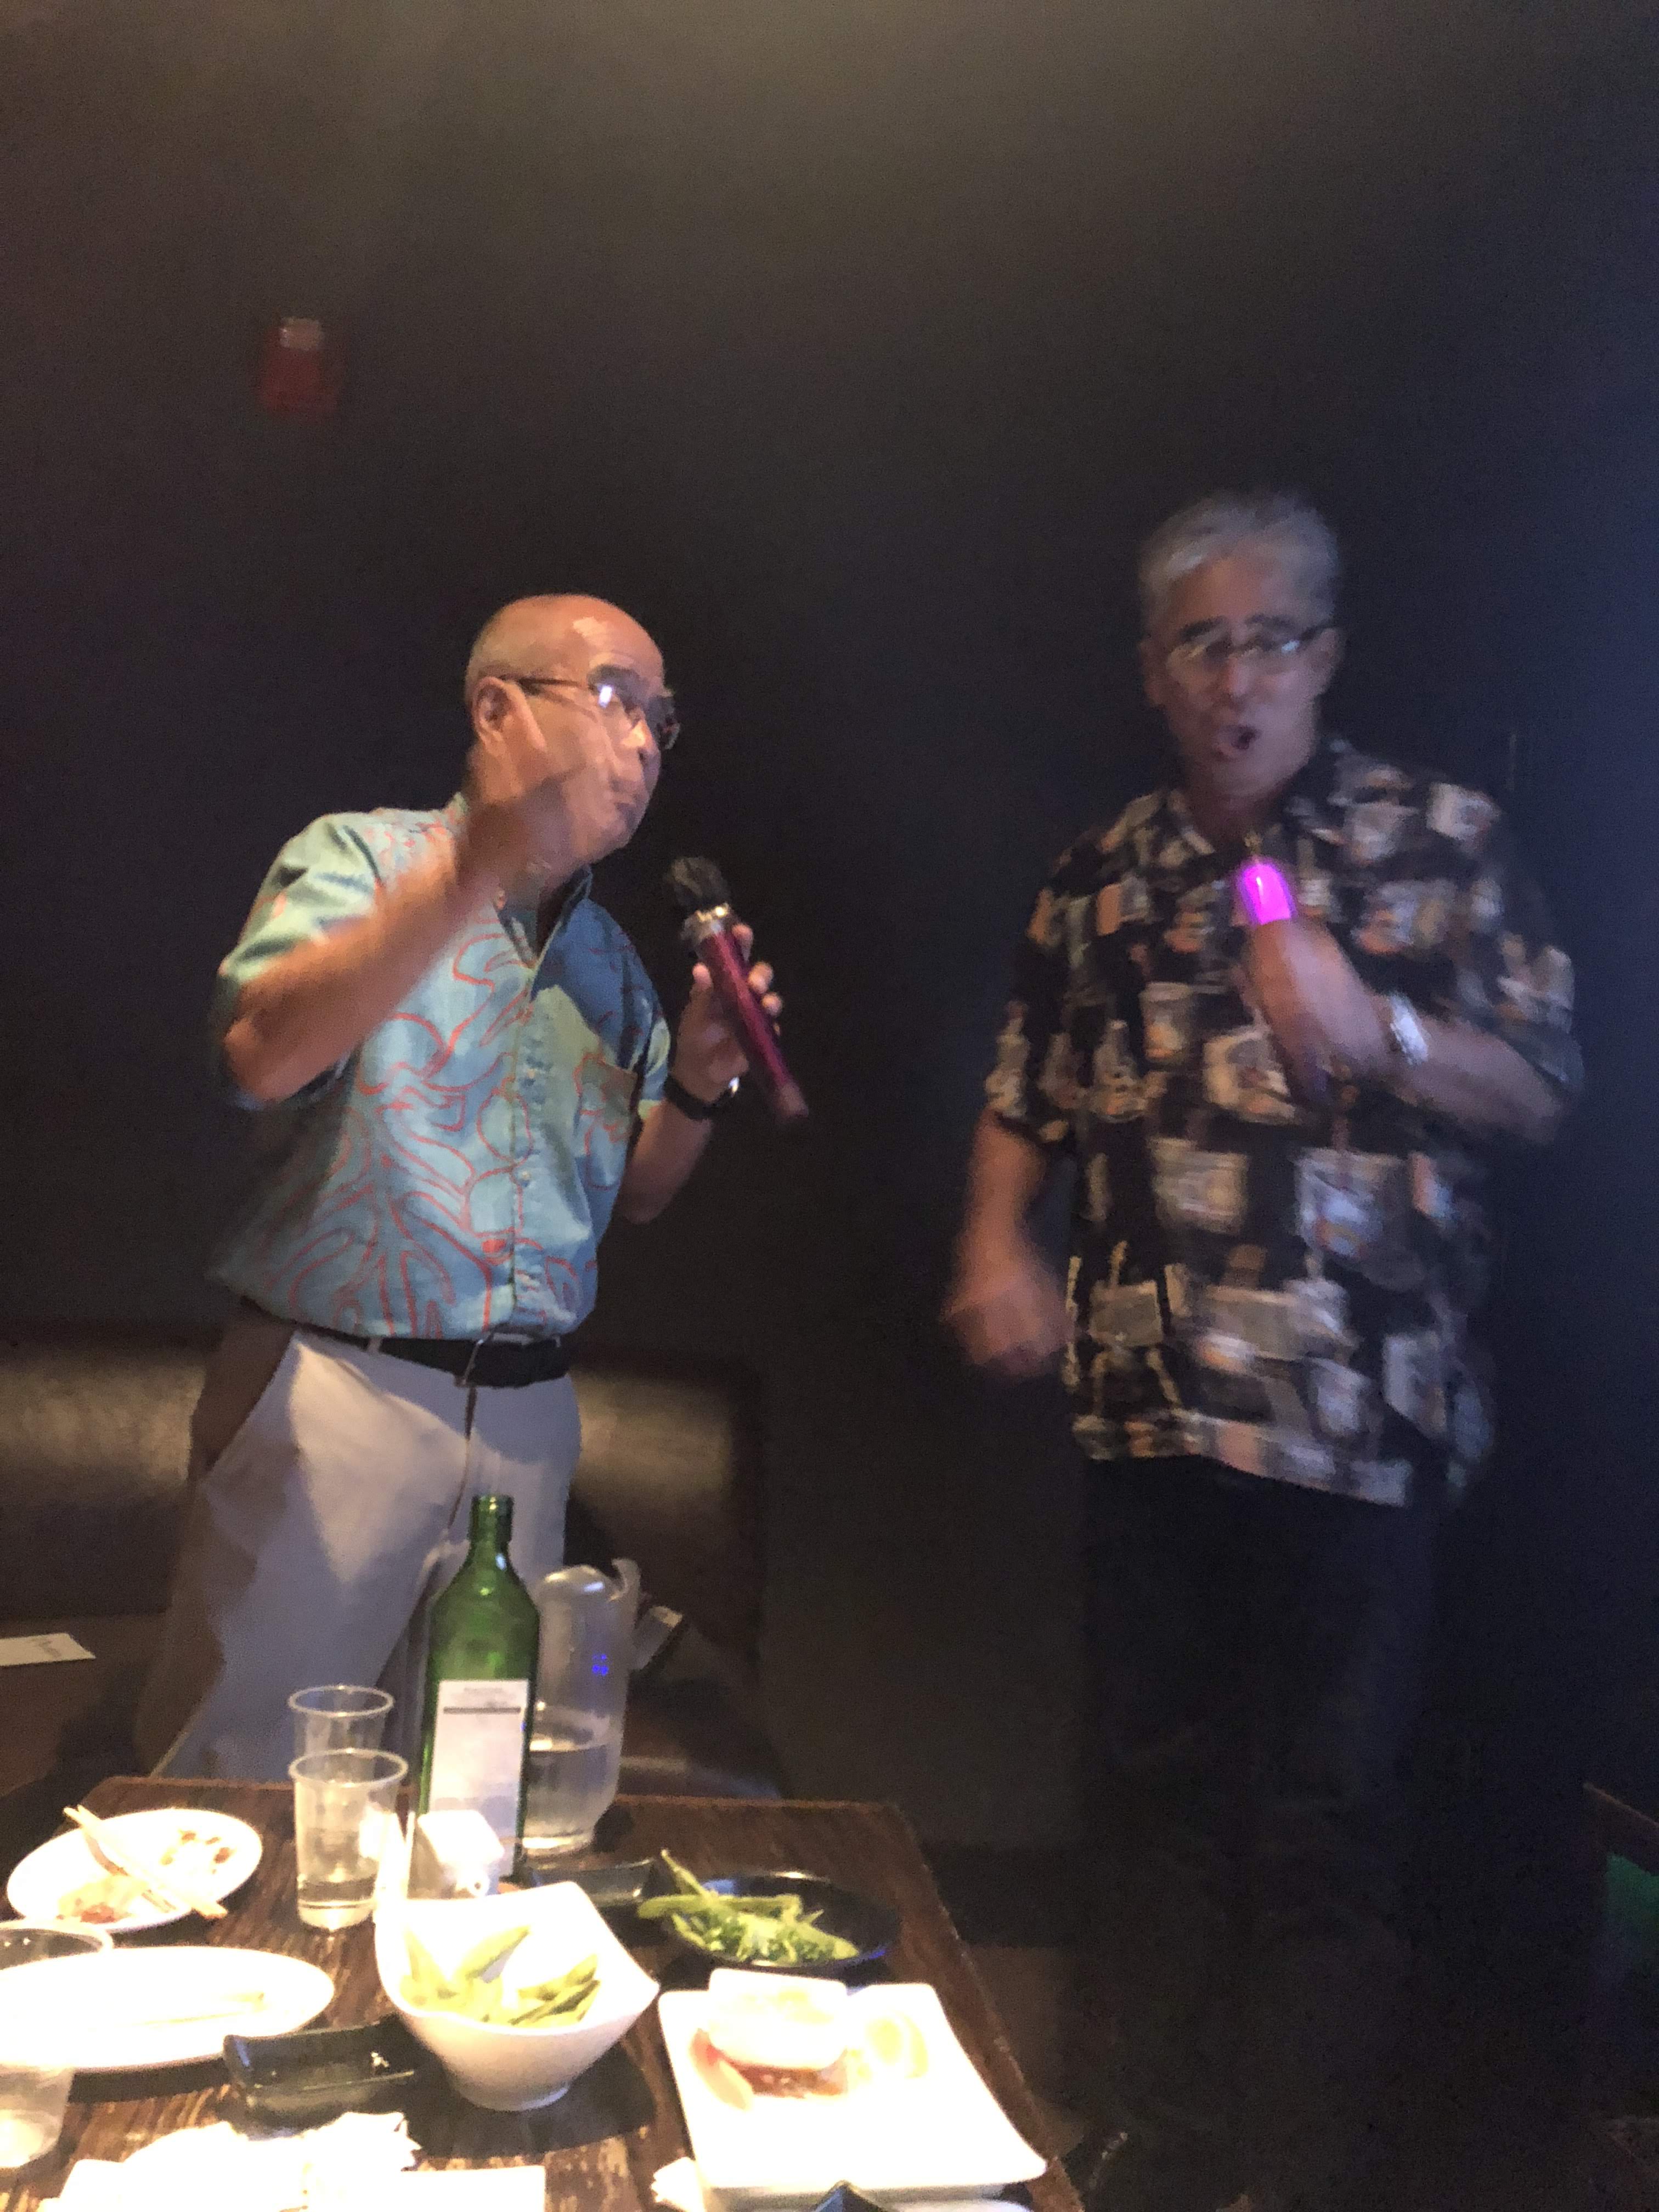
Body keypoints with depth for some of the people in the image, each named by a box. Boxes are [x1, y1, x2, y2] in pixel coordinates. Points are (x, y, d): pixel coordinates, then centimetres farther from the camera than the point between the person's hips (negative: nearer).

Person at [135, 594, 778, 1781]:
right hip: (332, 1388, -5)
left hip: (526, 1414, 5)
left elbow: (633, 1193, 19)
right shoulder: (360, 856, -3)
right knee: (240, 1783, 1)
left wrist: (695, 1088, -1)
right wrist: (475, 867, -31)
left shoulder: (610, 959, 15)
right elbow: (266, 1055, -23)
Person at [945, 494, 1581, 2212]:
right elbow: (1028, 1096, 18)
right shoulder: (1103, 878, 12)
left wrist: (1373, 1025, -18)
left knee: (1327, 1819, 4)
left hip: (1356, 1420, -4)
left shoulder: (1441, 840, 1)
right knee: (1152, 1782, 14)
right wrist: (996, 1241, 1)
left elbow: (1539, 1089, -1)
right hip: (1149, 1407, 4)